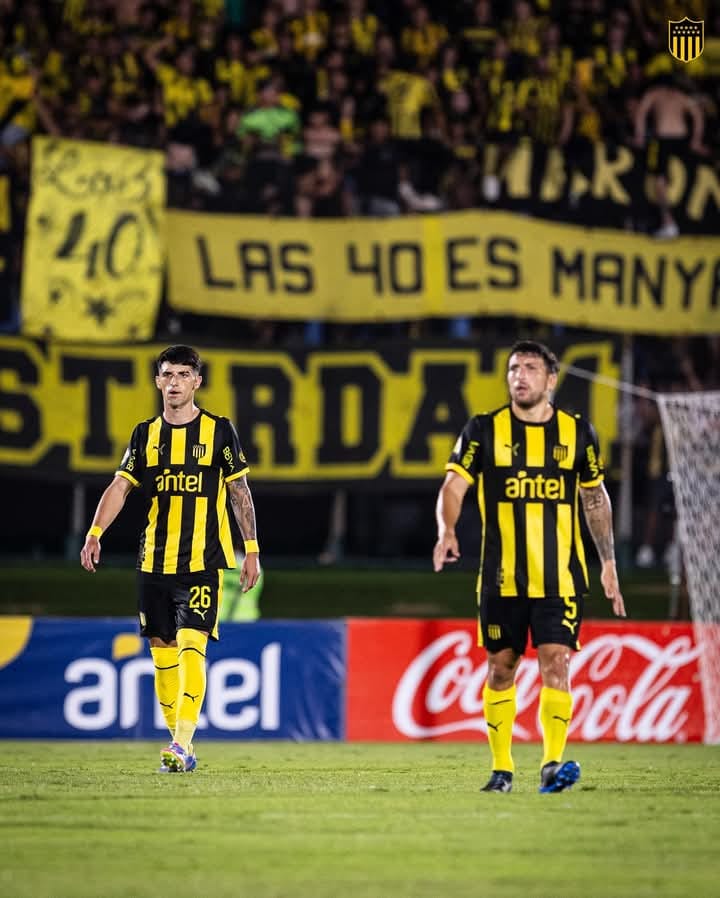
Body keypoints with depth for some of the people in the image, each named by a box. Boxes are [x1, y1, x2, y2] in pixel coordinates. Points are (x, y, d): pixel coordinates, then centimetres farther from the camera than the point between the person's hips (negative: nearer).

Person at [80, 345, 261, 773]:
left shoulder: (219, 430, 1)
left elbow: (240, 492, 3)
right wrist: (95, 534, -10)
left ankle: (182, 744, -22)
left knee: (190, 649, -17)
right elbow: (121, 486, 4)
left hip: (202, 562, -4)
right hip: (154, 561, 4)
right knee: (163, 654, 7)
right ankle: (181, 745, 16)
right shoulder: (146, 434, 9)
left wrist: (252, 549, -1)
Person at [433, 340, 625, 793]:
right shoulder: (484, 430, 1)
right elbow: (454, 486, -6)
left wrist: (609, 563, 15)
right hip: (501, 577, 0)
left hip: (560, 577, 0)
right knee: (501, 668, 5)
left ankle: (553, 764, -16)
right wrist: (447, 530, -26)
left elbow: (595, 498, 16)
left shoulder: (578, 432, 6)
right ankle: (502, 768, 15)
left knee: (556, 663, -13)